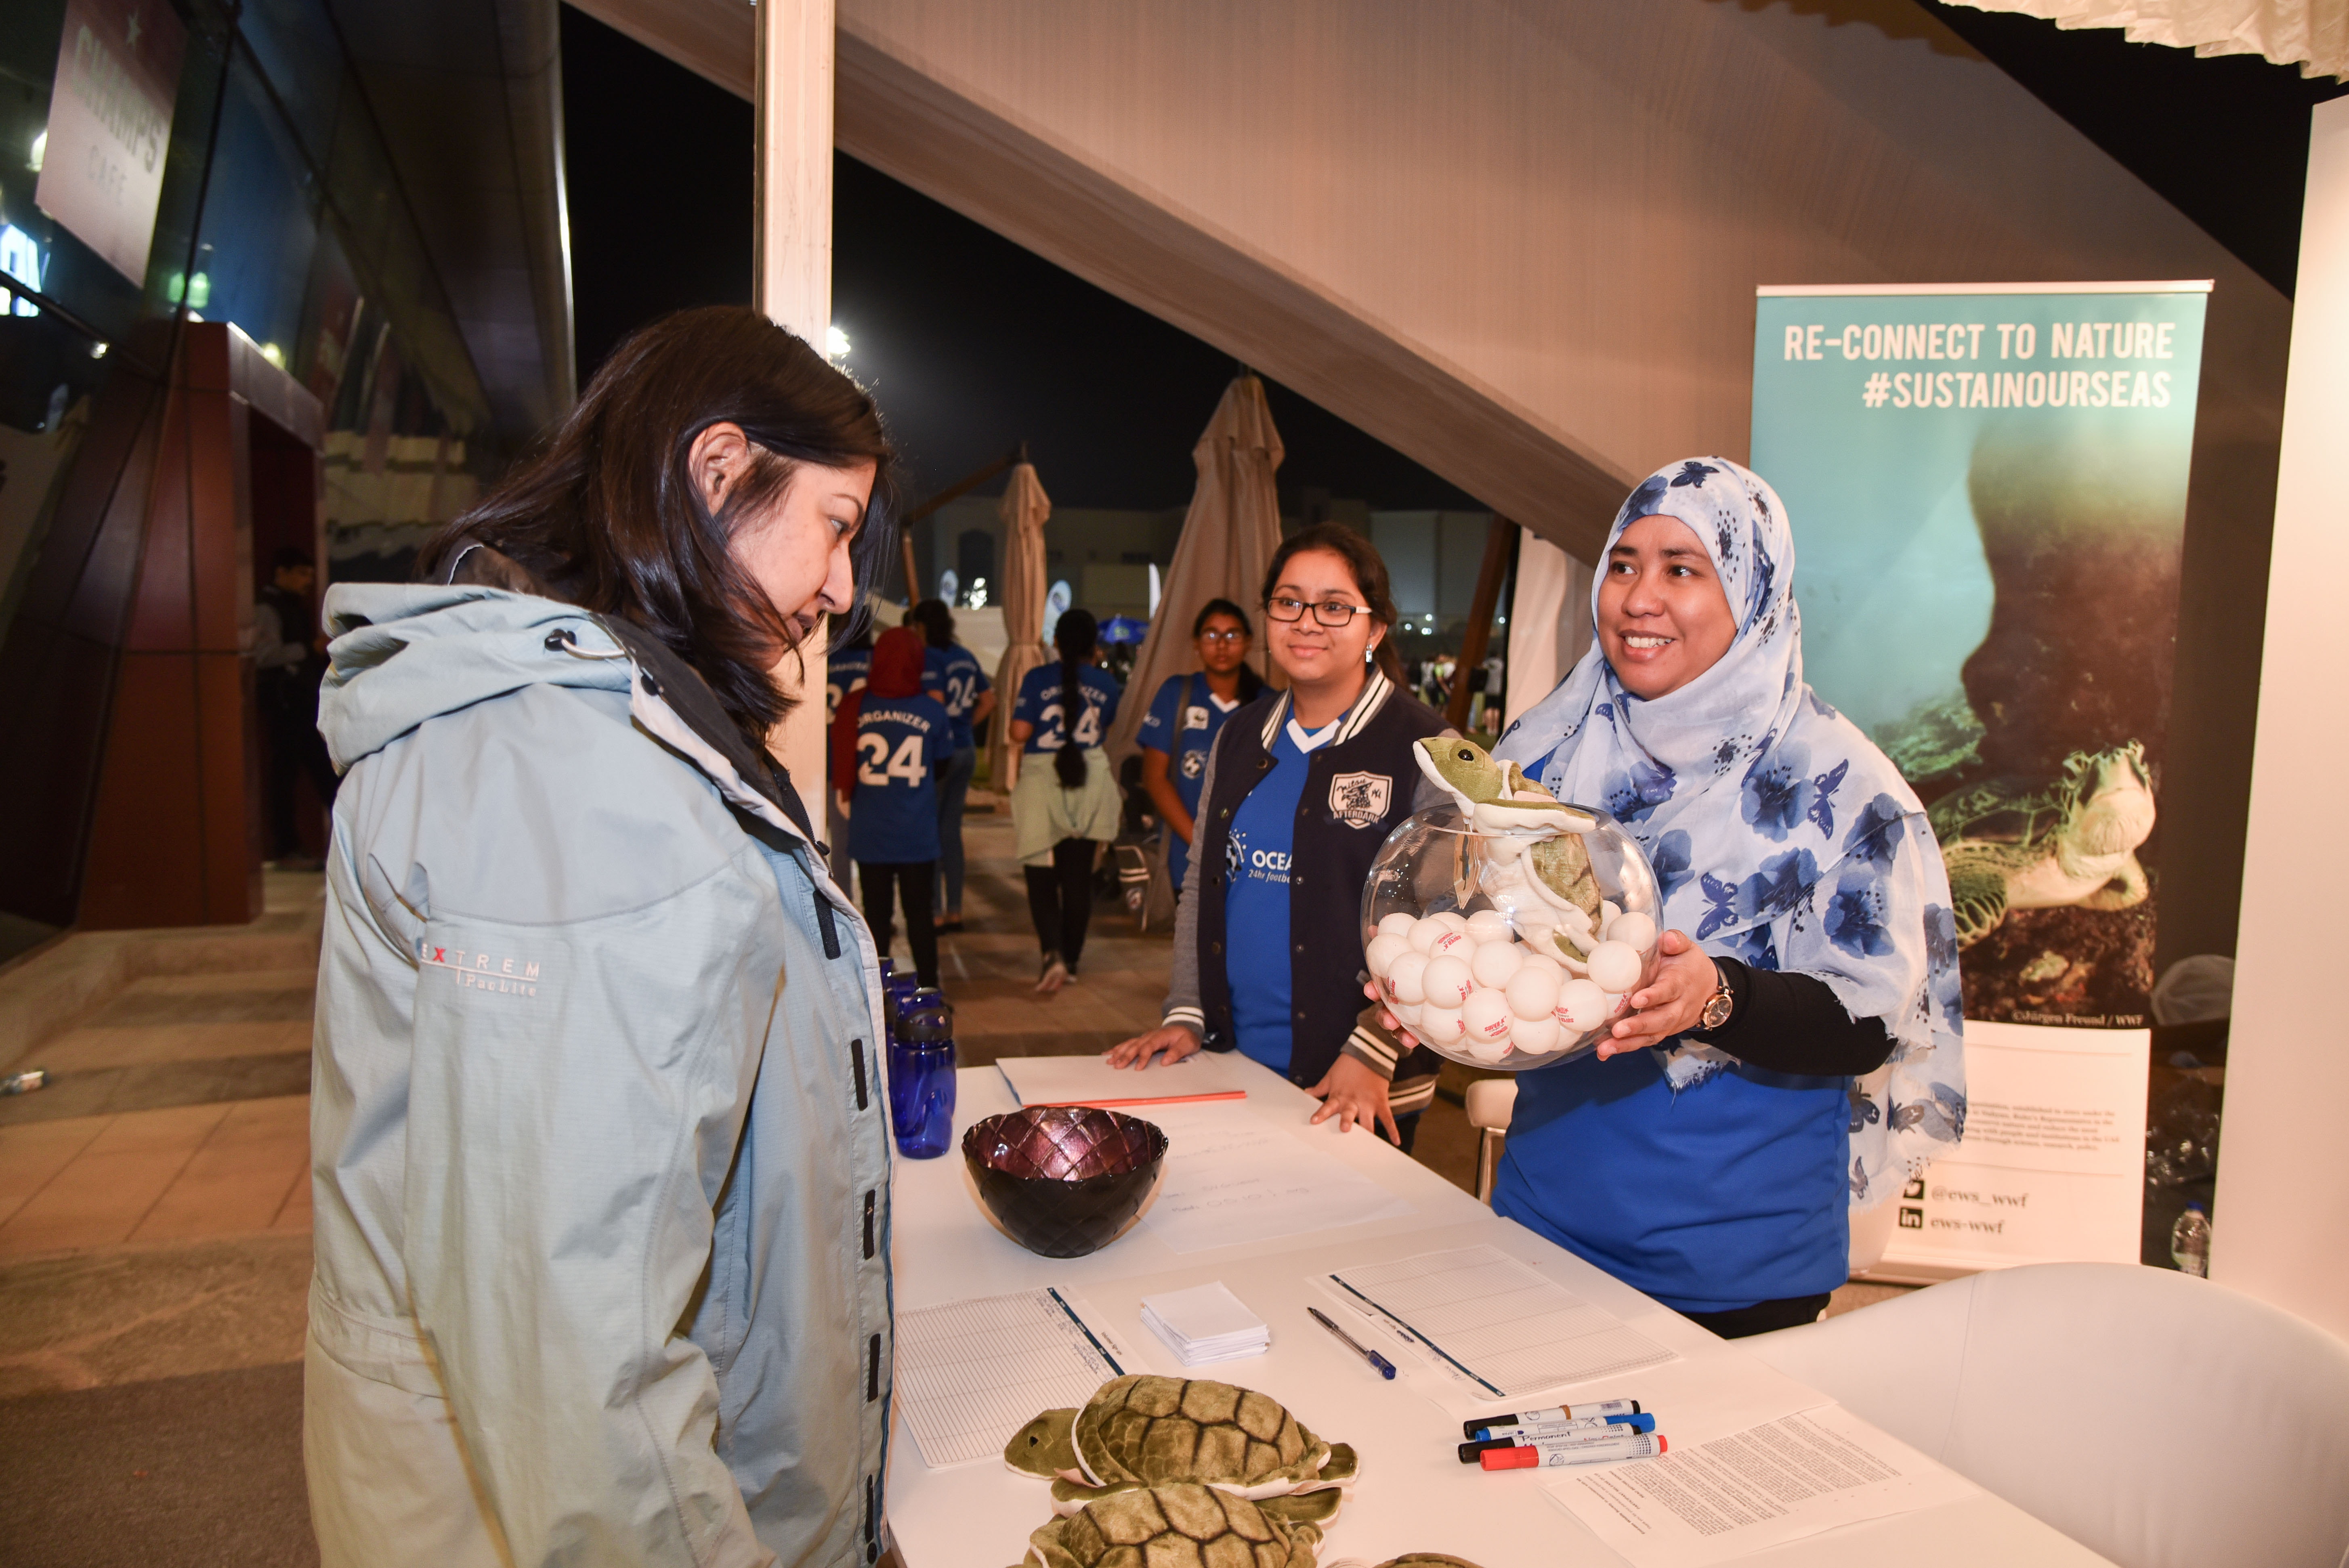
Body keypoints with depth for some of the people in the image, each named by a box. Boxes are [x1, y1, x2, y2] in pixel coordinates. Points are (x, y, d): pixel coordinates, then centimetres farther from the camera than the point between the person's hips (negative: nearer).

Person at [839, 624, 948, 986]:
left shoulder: (854, 707, -7)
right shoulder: (933, 711, -7)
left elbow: (840, 768, 1)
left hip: (869, 833, 0)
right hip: (919, 834, 0)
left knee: (876, 916, 10)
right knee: (919, 915, 10)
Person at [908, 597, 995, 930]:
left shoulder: (931, 659, -13)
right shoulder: (967, 657, 10)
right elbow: (988, 700, 15)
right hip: (967, 751, 8)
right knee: (951, 831, 13)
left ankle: (936, 912, 4)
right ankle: (955, 911, 17)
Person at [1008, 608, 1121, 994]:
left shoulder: (1037, 679, -9)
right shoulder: (1105, 683, -1)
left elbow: (1020, 732, -12)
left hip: (1042, 784, -2)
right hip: (1090, 784, 3)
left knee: (1041, 878, 5)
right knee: (1079, 878, 12)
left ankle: (1053, 953, -15)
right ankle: (1071, 960, 19)